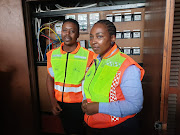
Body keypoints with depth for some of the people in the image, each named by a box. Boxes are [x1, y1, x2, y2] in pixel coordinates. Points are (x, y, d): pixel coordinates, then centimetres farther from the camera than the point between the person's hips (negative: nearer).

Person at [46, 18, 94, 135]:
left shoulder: (88, 55, -13)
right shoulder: (52, 54, 0)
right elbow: (50, 78, 6)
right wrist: (53, 101, 0)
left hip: (79, 104, -4)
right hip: (60, 103, 4)